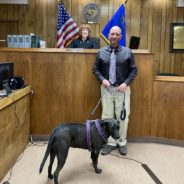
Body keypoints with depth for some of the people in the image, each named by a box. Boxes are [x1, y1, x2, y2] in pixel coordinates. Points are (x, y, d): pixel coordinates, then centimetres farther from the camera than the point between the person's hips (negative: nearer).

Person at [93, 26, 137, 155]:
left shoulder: (127, 52, 0)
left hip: (122, 89, -1)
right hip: (107, 88, 1)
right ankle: (110, 142, 17)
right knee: (107, 116, 5)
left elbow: (134, 70, 2)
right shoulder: (102, 52, 4)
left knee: (123, 116, 3)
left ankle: (122, 143, 19)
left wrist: (126, 83, -12)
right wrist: (102, 79, -10)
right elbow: (96, 69, 8)